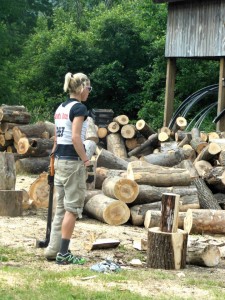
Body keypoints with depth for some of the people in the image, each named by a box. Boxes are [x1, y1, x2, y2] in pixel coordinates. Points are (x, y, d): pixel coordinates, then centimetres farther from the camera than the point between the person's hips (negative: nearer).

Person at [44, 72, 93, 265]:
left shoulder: (60, 108, 14)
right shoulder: (79, 107, -12)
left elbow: (57, 138, 14)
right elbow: (75, 138, -20)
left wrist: (56, 155, 15)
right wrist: (86, 159, -11)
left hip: (60, 160, 8)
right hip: (73, 161, -8)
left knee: (62, 207, 13)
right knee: (72, 208, -3)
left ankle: (53, 250, 15)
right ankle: (63, 254, -2)